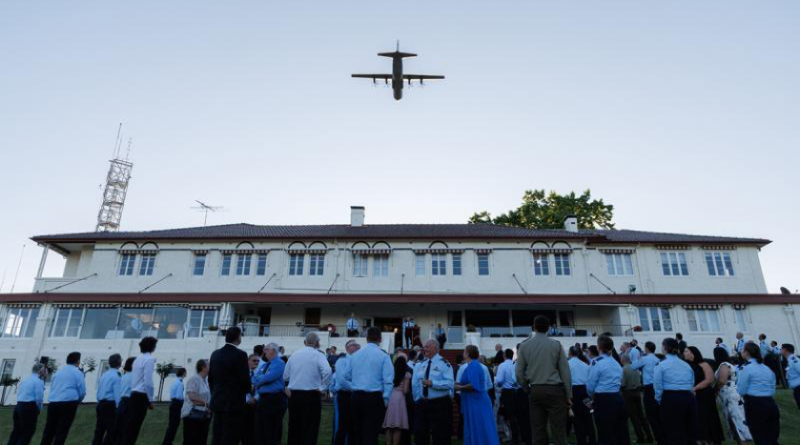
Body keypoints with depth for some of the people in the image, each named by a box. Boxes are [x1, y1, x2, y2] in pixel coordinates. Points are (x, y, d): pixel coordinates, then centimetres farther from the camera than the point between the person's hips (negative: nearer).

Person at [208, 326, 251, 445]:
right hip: (233, 403, -7)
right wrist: (248, 388, 7)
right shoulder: (240, 354, -15)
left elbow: (210, 378, 13)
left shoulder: (215, 354, 7)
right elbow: (245, 380, -15)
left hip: (217, 402, 7)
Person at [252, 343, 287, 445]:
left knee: (271, 430, -1)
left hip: (274, 399, -8)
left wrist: (258, 379, 0)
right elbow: (255, 378, 11)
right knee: (259, 428, 12)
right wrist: (260, 380, -12)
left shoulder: (279, 364, -9)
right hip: (262, 398, 8)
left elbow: (268, 377, -19)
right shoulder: (264, 365, 17)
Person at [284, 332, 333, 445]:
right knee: (310, 428, 3)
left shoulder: (294, 355, 7)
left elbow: (285, 375, 11)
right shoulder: (318, 355, -8)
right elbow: (327, 371, -25)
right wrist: (323, 387, -12)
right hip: (312, 395, -5)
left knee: (294, 426, 15)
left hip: (294, 394, 5)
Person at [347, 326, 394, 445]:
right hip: (374, 398, -4)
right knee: (370, 434, 1)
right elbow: (388, 380, -13)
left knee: (358, 432, 17)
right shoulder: (383, 356, -8)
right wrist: (386, 399, -5)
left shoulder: (355, 355, 6)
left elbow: (347, 376, 16)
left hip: (356, 397, 5)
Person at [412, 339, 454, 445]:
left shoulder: (444, 364, -9)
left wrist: (432, 383, -25)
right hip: (422, 403, 6)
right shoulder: (420, 365, 10)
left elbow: (449, 384, -20)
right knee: (419, 434, 12)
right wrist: (417, 399, 5)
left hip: (439, 404, -6)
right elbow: (415, 384, 12)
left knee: (439, 436, 5)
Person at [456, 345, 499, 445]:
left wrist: (460, 387, -14)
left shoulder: (472, 366, -17)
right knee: (474, 432, 14)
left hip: (476, 403, -10)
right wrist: (460, 385, 8)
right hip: (476, 402, 10)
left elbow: (474, 385, -27)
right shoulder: (475, 365, 13)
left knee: (478, 432, -2)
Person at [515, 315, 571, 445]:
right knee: (559, 431, 1)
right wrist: (568, 395, 7)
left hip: (535, 391, 2)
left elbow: (519, 373, 1)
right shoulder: (556, 344, -3)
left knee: (538, 431, 7)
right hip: (554, 390, -2)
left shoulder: (524, 346, 2)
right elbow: (565, 371, -1)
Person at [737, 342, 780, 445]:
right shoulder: (768, 369, 14)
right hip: (771, 404, 7)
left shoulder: (745, 367, -9)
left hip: (754, 406, -7)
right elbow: (772, 391, 20)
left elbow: (741, 391, -9)